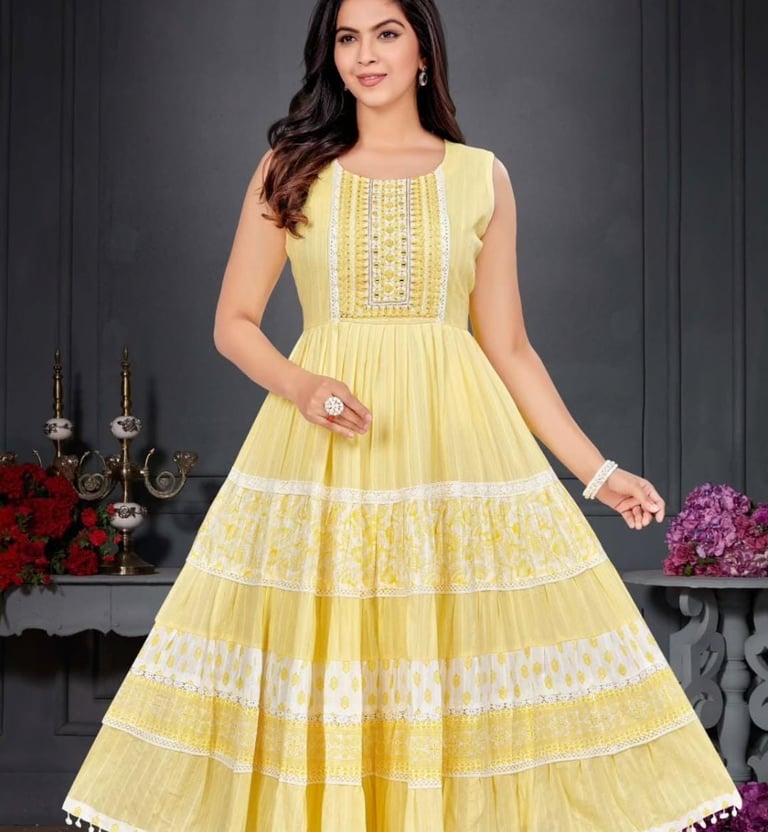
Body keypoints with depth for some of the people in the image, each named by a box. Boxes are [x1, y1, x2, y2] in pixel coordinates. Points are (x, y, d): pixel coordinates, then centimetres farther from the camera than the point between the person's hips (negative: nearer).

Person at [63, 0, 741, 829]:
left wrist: (596, 469, 3)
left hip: (458, 440, 1)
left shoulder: (482, 177, 7)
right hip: (321, 446, 0)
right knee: (316, 682, -1)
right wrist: (299, 385, -14)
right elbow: (233, 322, 6)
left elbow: (509, 348, 9)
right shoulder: (290, 170, 7)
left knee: (473, 650, -2)